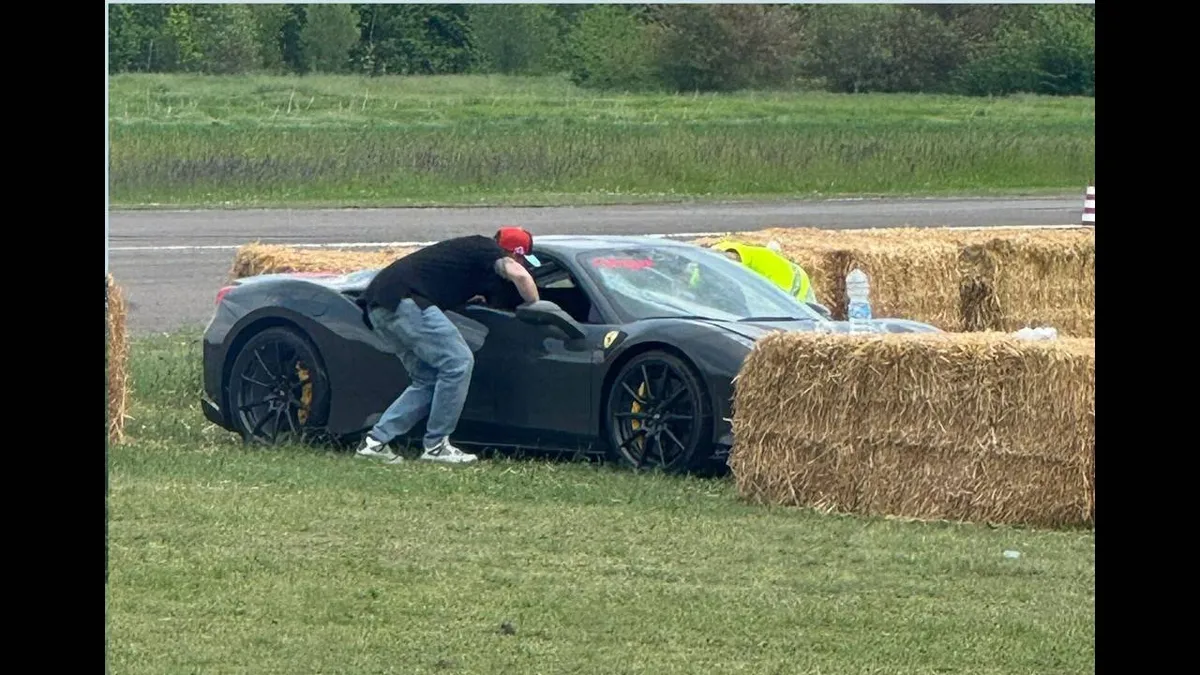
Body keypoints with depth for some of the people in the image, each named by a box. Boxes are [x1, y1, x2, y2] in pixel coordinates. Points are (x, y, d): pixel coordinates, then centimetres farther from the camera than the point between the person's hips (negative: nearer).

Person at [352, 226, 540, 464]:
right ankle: (436, 446, -3)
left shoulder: (468, 248, 30)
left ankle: (376, 440, 10)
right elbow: (519, 274, -16)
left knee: (427, 379, 15)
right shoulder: (487, 249, 2)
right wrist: (536, 308, -1)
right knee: (458, 362, -7)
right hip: (402, 299, -10)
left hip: (378, 306, 10)